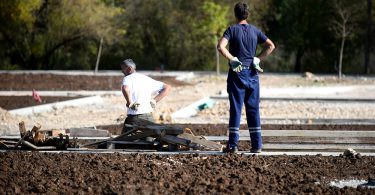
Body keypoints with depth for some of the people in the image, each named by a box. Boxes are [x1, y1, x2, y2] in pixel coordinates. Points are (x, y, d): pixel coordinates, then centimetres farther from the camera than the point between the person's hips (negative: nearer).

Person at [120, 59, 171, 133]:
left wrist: (129, 102, -16)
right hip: (149, 117, 6)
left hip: (135, 117, -6)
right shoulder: (147, 79, 16)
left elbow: (125, 88, -30)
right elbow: (167, 88, 17)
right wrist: (154, 101, 12)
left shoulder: (128, 78, -4)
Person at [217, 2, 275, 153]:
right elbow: (271, 46, 2)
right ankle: (257, 145, 5)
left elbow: (221, 46, -20)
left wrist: (232, 59, -11)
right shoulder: (255, 31, 6)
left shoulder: (232, 30, -5)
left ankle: (233, 145, -2)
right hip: (252, 74, 3)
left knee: (235, 109, -1)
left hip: (237, 73, -3)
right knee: (253, 110, 6)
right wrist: (258, 60, 1)